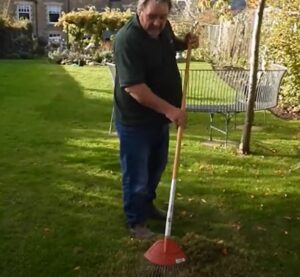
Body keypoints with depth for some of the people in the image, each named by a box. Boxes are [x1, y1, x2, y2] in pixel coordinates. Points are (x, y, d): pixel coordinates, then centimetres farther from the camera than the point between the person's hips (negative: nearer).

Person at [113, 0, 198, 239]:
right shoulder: (127, 39, -26)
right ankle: (136, 222, 25)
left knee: (156, 167, 23)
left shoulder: (163, 28, -1)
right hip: (135, 120, -8)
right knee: (136, 175, 6)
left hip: (159, 117, 8)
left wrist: (185, 43, 0)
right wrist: (169, 109, -34)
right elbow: (133, 87, -31)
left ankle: (147, 205, 45)